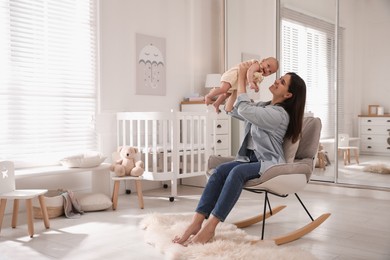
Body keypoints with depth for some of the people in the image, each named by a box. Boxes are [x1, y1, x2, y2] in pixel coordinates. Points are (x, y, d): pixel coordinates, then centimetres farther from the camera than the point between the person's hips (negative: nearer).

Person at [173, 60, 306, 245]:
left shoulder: (280, 115, -15)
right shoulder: (262, 106, 14)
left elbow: (244, 109, -22)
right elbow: (233, 111, 22)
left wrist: (241, 77, -12)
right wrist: (233, 87, 9)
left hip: (269, 163, -8)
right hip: (251, 159, 8)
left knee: (237, 172, -36)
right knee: (220, 171, -21)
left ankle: (210, 227, -36)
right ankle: (196, 222, -31)